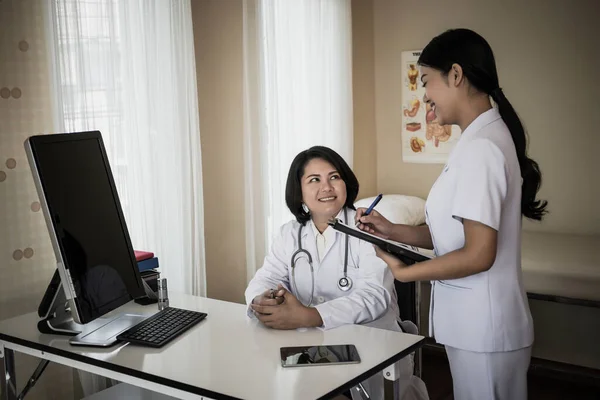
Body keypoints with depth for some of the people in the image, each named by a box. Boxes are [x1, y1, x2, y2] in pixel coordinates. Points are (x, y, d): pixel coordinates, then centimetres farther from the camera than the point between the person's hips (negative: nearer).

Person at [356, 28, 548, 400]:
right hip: (477, 324, 9)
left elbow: (478, 255, -22)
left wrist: (404, 271, -11)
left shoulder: (480, 147, -20)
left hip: (483, 329, -9)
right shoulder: (485, 138, 10)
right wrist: (391, 230, 3)